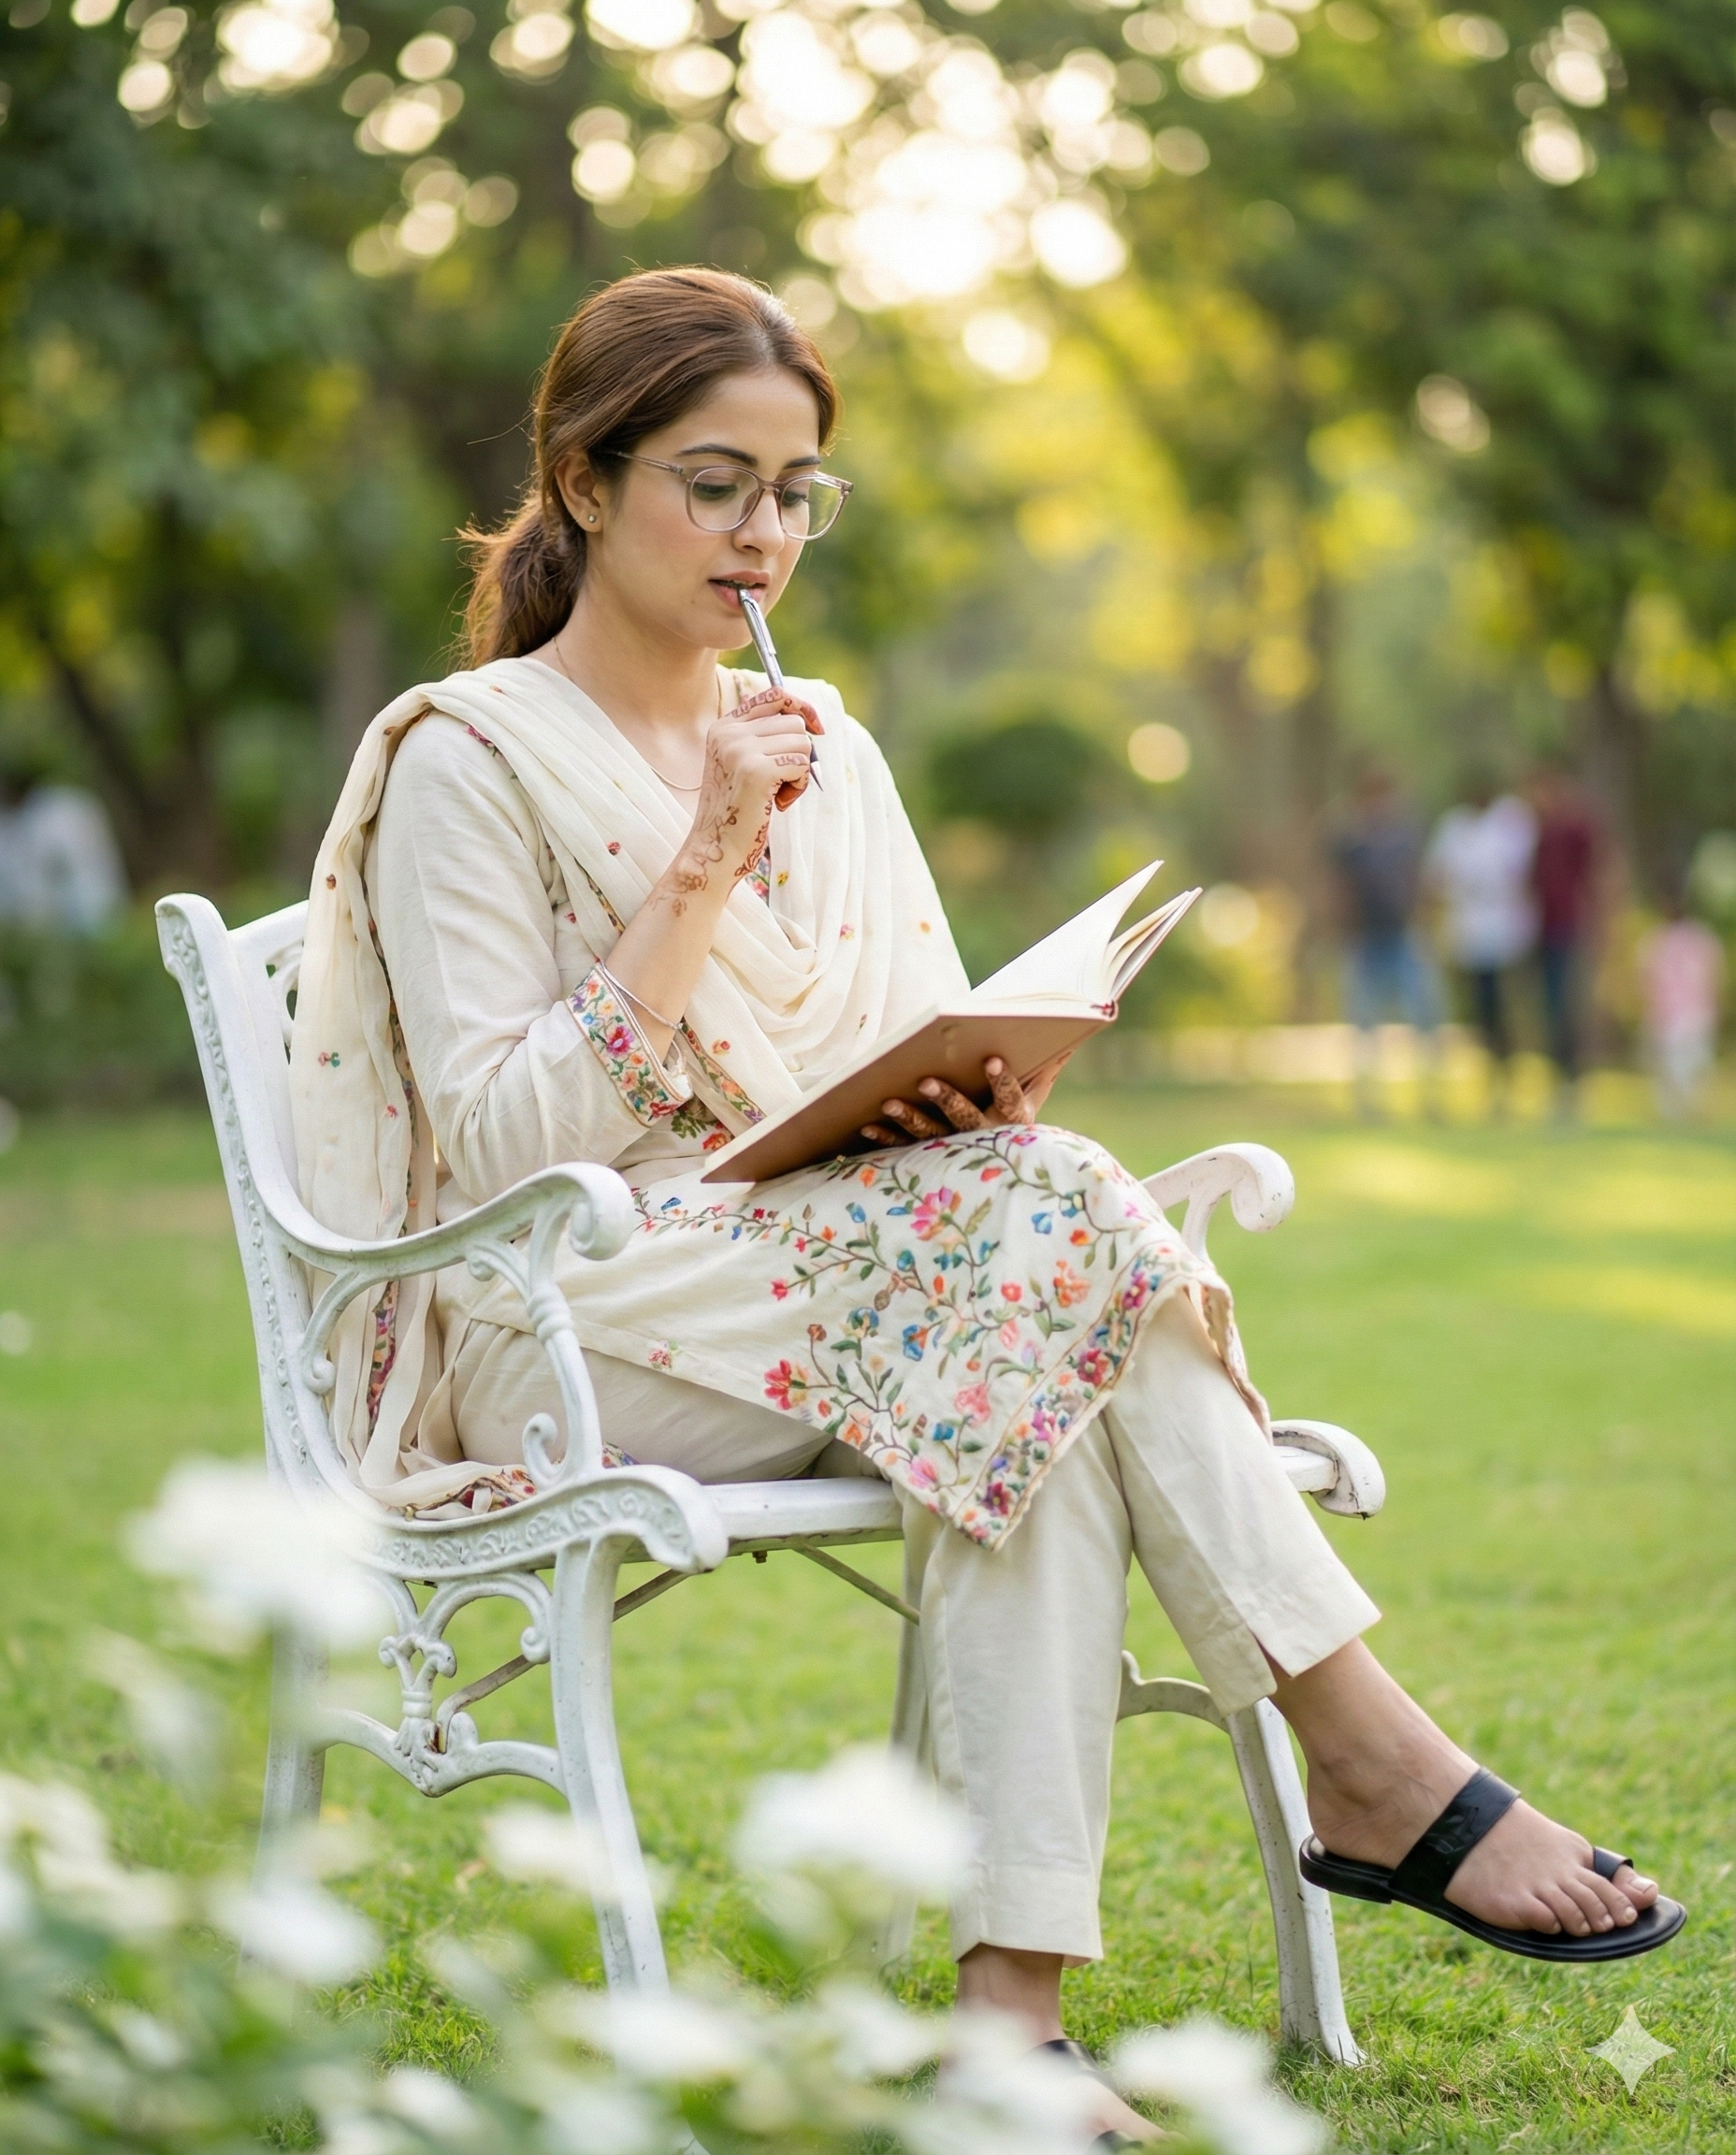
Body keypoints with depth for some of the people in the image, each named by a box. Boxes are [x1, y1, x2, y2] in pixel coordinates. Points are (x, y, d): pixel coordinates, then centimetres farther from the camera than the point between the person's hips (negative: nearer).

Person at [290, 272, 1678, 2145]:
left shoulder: (824, 751, 18)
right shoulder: (466, 760, -2)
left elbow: (943, 1075, 16)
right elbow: (503, 1144, -12)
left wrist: (982, 1093, -9)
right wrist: (706, 864, -15)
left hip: (861, 1295, 5)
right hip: (570, 1338, -5)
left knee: (1041, 1366, -32)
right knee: (1035, 1220, -29)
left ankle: (1014, 1992, -39)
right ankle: (1375, 1762, -27)